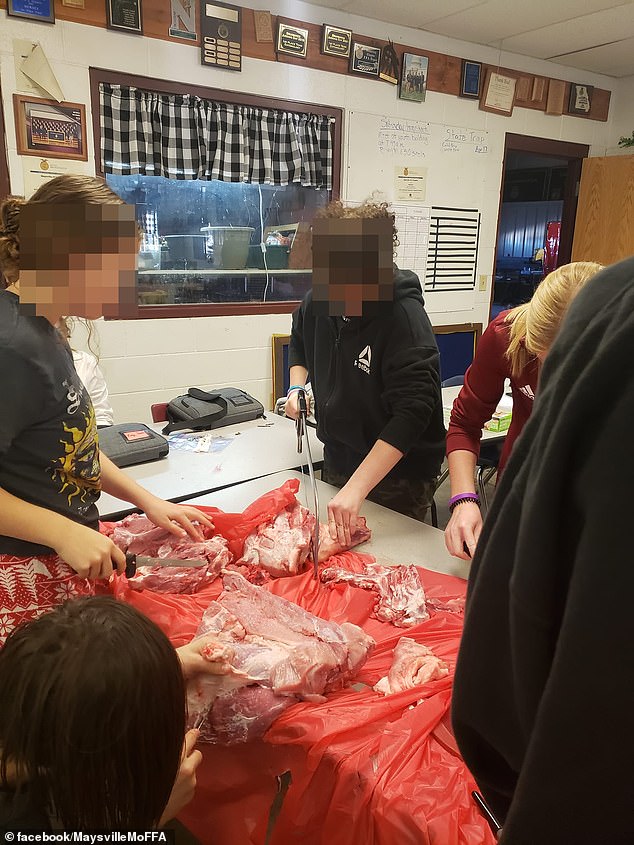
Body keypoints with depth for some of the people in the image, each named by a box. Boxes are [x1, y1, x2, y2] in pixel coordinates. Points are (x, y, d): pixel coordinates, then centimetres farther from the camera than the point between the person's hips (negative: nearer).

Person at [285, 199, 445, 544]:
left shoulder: (405, 318, -27)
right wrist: (296, 387, -2)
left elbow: (412, 412, -34)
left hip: (398, 479, -6)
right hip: (336, 462, 6)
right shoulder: (318, 300, -7)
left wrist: (356, 489, -39)